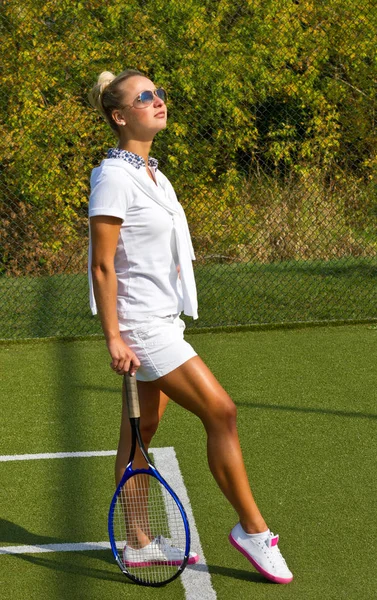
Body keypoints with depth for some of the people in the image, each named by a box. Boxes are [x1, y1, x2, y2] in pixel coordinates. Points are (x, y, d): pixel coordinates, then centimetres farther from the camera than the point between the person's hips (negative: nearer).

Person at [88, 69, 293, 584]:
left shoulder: (151, 172, 13)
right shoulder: (114, 177, -15)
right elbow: (102, 266, -17)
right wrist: (114, 338, -19)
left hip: (162, 320, 9)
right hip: (139, 325, -9)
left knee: (140, 432, 12)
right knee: (221, 412, -8)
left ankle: (137, 543, 20)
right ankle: (252, 529, 5)